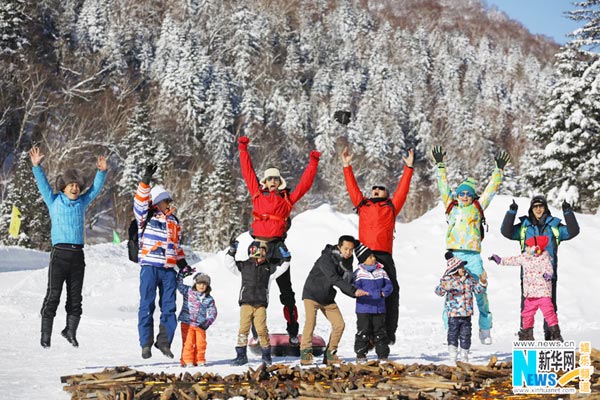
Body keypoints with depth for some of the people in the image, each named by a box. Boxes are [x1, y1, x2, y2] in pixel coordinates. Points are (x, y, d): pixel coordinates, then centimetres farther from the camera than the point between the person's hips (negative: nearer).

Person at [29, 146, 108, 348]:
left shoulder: (82, 202, 16)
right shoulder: (54, 201, 8)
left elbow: (95, 188, 19)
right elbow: (43, 184, -1)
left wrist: (101, 172, 7)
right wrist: (36, 166, -12)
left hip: (78, 254, 4)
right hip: (60, 253, -4)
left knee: (75, 297, 7)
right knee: (53, 295, -6)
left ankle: (70, 331, 20)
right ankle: (45, 335, -2)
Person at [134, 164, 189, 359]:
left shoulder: (174, 221, 20)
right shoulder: (147, 217, 4)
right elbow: (140, 201, -14)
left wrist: (183, 265, 19)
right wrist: (146, 179, -25)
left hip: (169, 270, 5)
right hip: (150, 267, -5)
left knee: (169, 307, 3)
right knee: (147, 305, -4)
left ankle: (164, 341, 13)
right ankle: (146, 344, 0)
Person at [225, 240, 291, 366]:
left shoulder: (268, 268, 14)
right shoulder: (244, 266, 10)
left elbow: (281, 268, 17)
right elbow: (230, 263, 7)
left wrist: (286, 258, 3)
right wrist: (232, 251, -4)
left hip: (261, 304, 0)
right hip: (246, 303, 0)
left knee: (262, 329, -7)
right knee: (243, 328, -3)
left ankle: (266, 355, 4)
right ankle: (241, 355, 3)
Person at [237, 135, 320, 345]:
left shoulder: (287, 198, 11)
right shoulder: (257, 193, 13)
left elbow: (305, 183, 12)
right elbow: (248, 172, 15)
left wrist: (313, 164, 10)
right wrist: (243, 149, 14)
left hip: (278, 245, -1)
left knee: (286, 289, 2)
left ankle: (293, 330, 5)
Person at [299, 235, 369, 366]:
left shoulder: (346, 262, 1)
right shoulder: (326, 259, -23)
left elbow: (346, 284, -3)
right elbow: (335, 279, -35)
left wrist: (356, 293, -25)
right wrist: (354, 291, -43)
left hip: (328, 298, 7)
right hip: (312, 294, -7)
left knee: (339, 324, -2)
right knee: (310, 322, -21)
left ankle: (330, 354, 7)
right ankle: (305, 354, -16)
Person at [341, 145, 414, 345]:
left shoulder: (391, 207, 17)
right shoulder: (362, 205, 21)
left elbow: (402, 189, 14)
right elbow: (352, 188, 22)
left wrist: (408, 168, 12)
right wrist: (347, 167, 22)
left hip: (384, 256, -1)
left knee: (390, 293, -5)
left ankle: (389, 332, 0)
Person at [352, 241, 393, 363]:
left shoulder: (381, 271, 8)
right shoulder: (358, 273, -7)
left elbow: (389, 286, 10)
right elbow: (356, 290, -14)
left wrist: (384, 292, -14)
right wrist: (377, 293, -17)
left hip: (379, 308, 4)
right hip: (363, 309, -4)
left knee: (380, 332, 9)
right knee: (363, 332, 0)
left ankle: (383, 355, 15)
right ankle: (360, 355, 8)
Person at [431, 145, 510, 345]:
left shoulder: (478, 207, 14)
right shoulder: (451, 206, 15)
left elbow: (491, 188, 17)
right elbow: (443, 186, 20)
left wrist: (499, 170, 15)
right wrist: (440, 165, 20)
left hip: (473, 255, 0)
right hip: (454, 254, 0)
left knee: (480, 292, -3)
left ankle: (485, 330, 5)